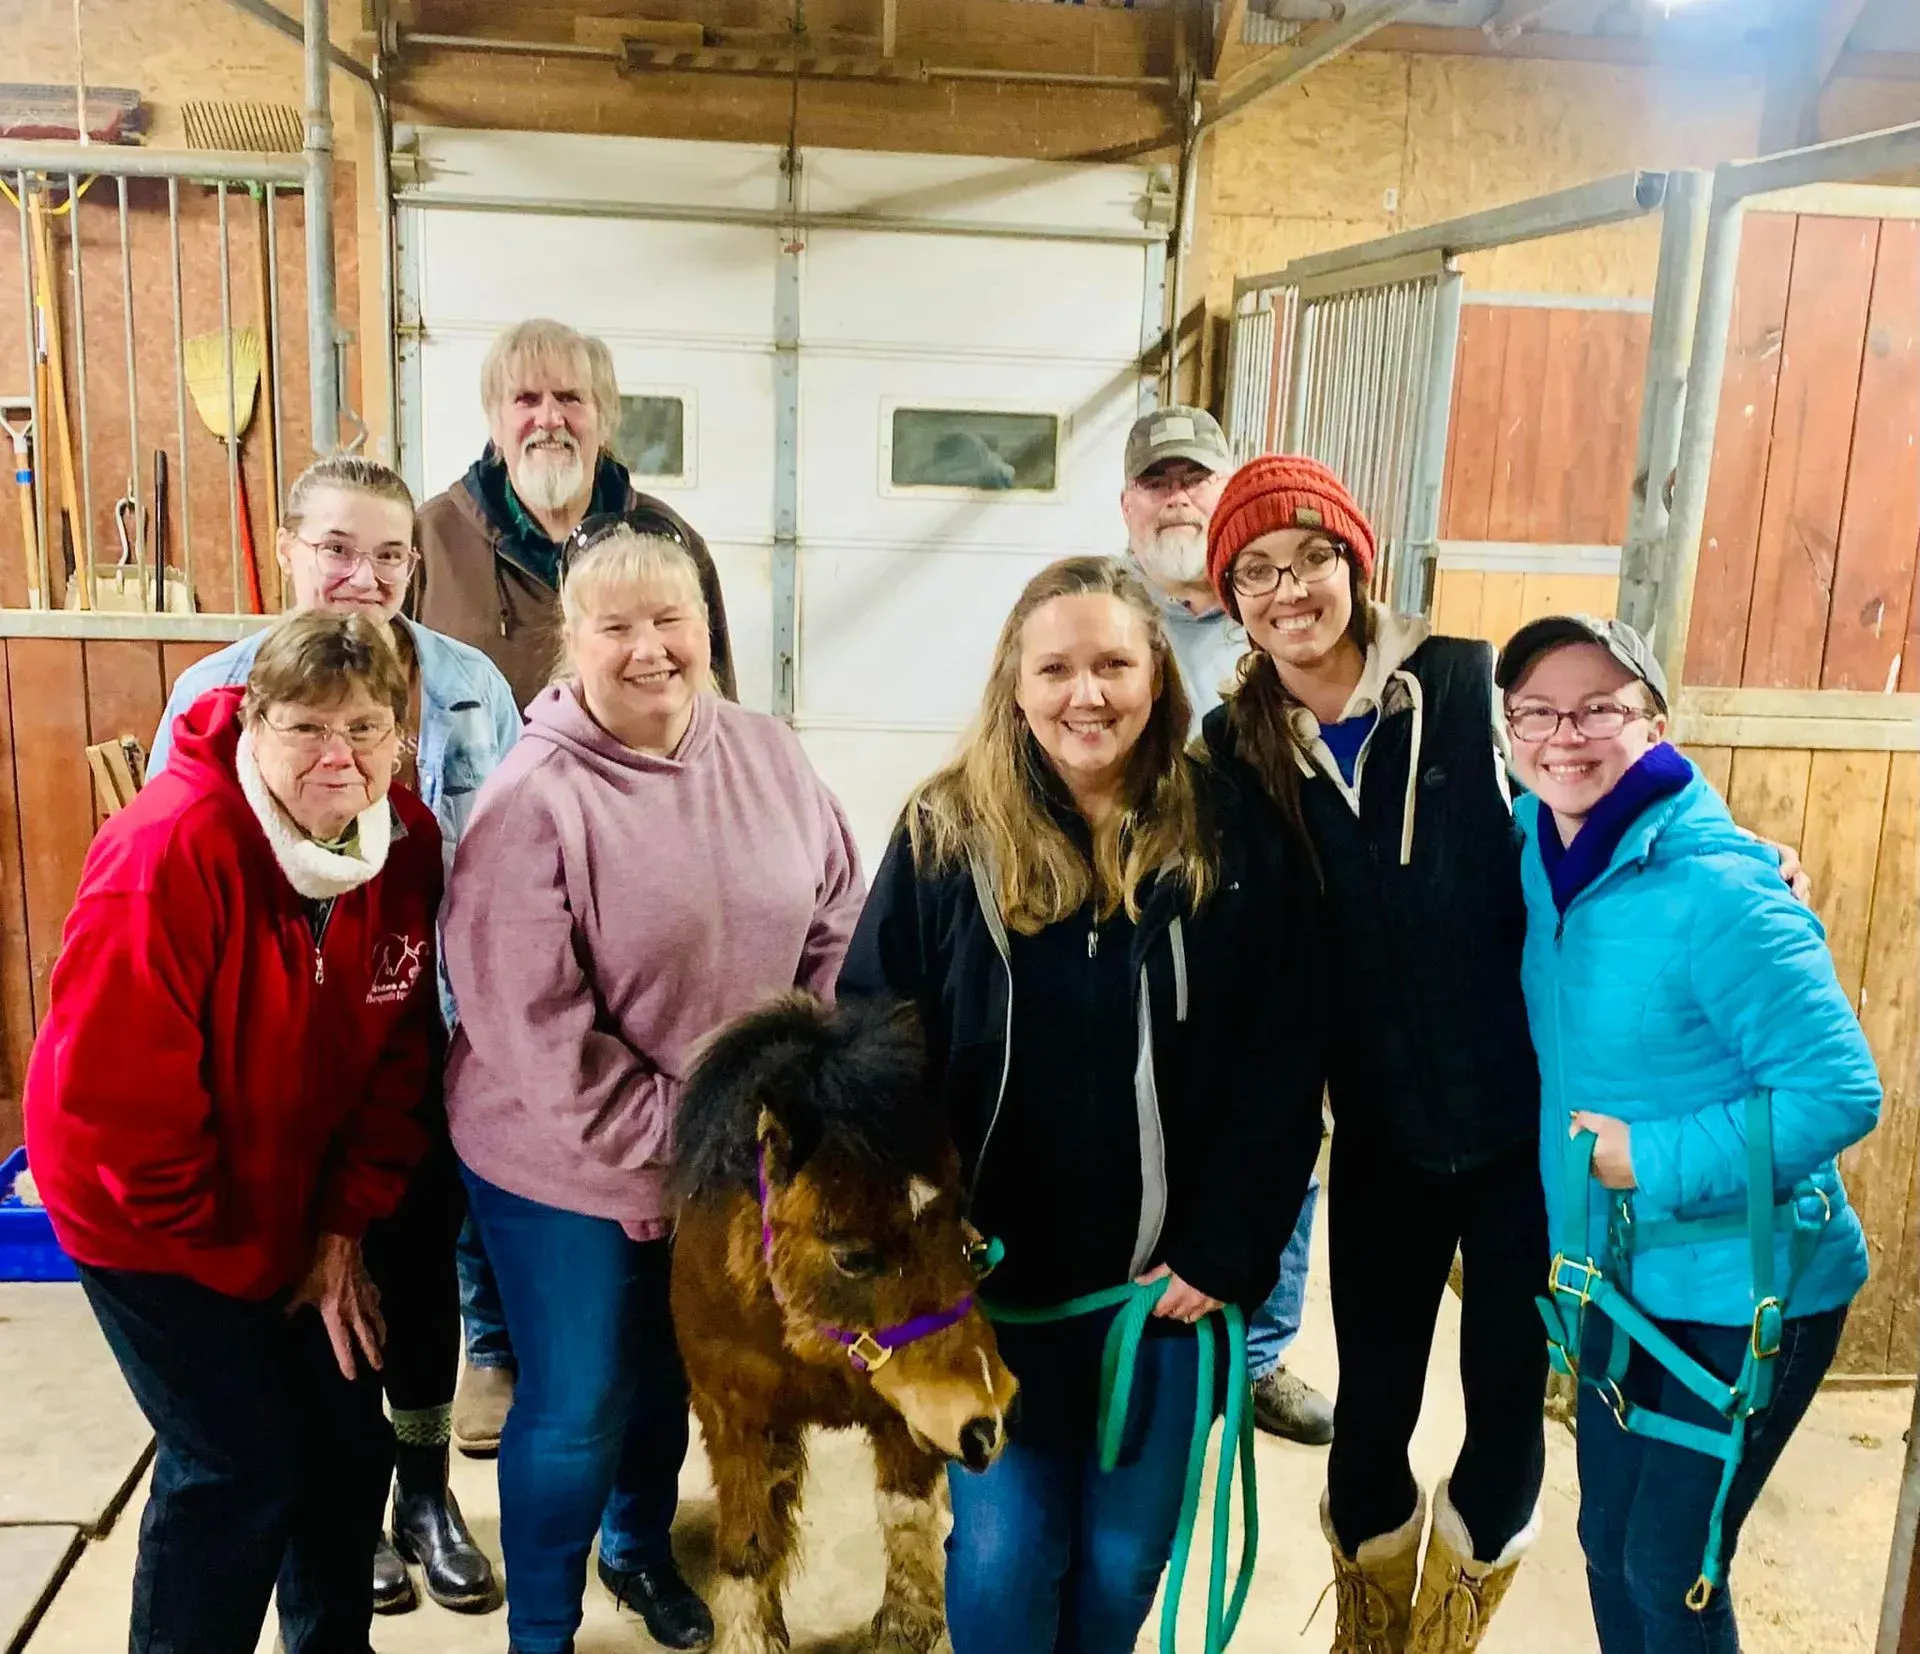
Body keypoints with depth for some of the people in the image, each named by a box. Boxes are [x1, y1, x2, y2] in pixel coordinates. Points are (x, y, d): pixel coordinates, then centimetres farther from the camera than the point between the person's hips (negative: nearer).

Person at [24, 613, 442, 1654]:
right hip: (151, 1214, -6)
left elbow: (400, 1053, -1)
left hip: (300, 1204, 6)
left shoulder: (407, 843, -9)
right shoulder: (170, 848, -27)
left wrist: (345, 1226, -6)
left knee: (349, 1441, 12)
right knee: (237, 1469, -2)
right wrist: (235, 1255, -14)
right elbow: (109, 1088, -23)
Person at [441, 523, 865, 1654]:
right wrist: (673, 1137, -19)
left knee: (670, 1373, 25)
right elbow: (529, 1032, -23)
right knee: (579, 1410, 10)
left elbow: (836, 925, 2)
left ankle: (643, 1549, 53)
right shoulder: (534, 803, -21)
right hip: (569, 1170, -5)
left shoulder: (770, 756, -6)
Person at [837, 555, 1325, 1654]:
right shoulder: (948, 835, -6)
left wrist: (1228, 1251, -10)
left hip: (1170, 1278, 1)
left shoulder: (1235, 839, -5)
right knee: (1001, 1560, 8)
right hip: (994, 1277, 0)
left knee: (1125, 1560, 16)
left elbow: (1285, 1064, -5)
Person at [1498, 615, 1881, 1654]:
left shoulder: (1715, 888, -25)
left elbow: (1840, 1093, -25)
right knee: (1607, 1547, 20)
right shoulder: (1543, 851, -3)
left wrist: (1652, 1161, -23)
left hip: (1746, 1294, -7)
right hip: (1623, 1276, 7)